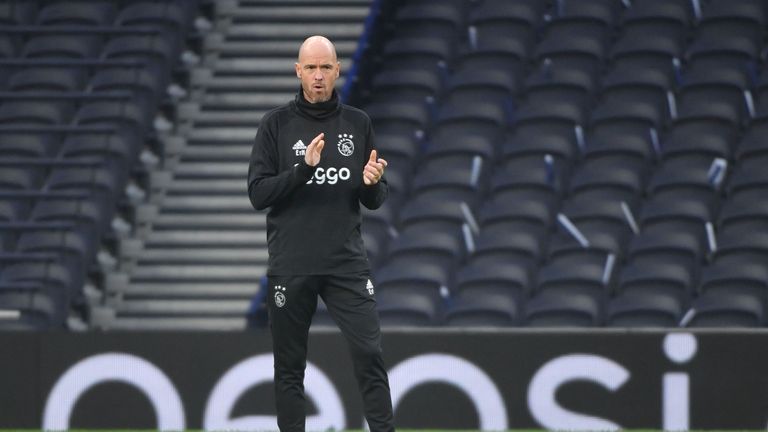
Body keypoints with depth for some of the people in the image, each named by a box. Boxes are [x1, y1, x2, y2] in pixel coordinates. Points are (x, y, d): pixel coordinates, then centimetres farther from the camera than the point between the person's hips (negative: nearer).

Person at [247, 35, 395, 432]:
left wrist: (372, 184, -12)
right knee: (289, 366, 4)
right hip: (290, 265, -1)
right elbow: (258, 194, -6)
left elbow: (374, 201, 11)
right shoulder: (277, 124, 1)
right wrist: (304, 169, -20)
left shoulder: (358, 124, 8)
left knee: (368, 352, -10)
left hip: (347, 263, 1)